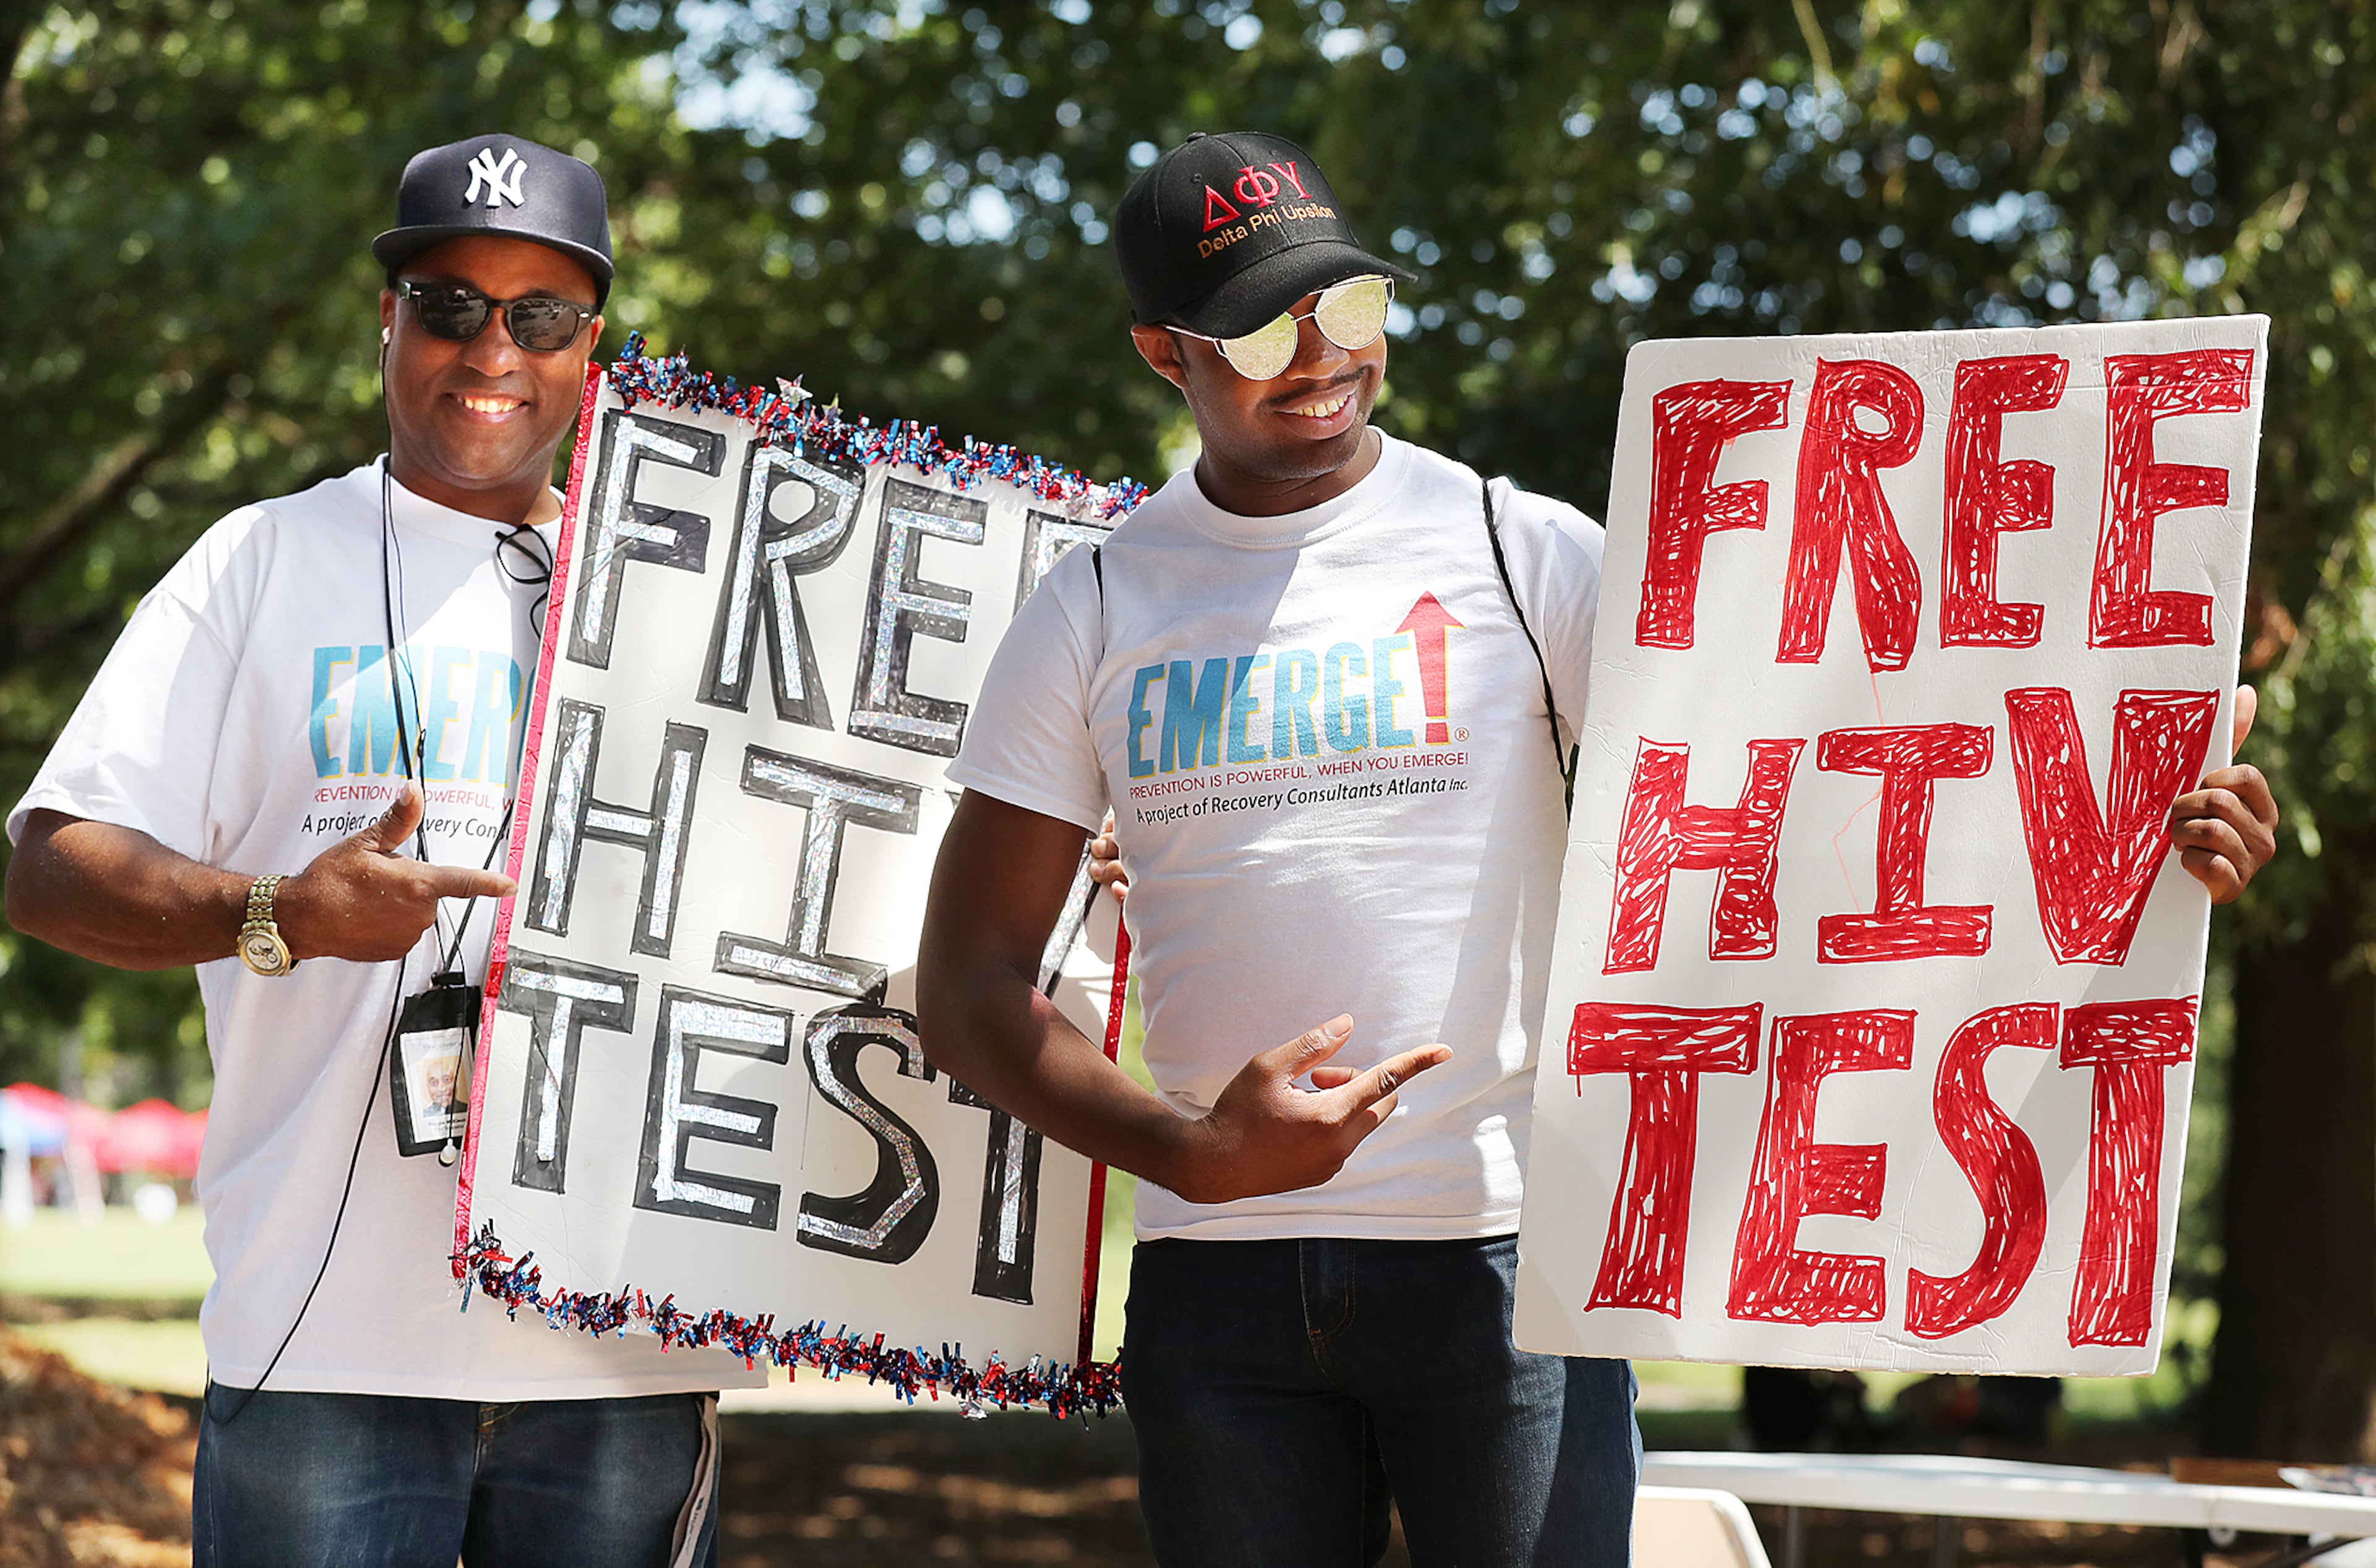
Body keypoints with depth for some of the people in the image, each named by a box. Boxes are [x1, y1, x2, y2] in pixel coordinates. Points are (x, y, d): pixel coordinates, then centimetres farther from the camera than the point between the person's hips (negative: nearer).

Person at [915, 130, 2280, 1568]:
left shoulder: (1522, 557, 1)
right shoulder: (1093, 616, 5)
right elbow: (971, 990, 4)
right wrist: (1189, 1152, -12)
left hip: (1501, 1258, -2)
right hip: (1219, 1279, 2)